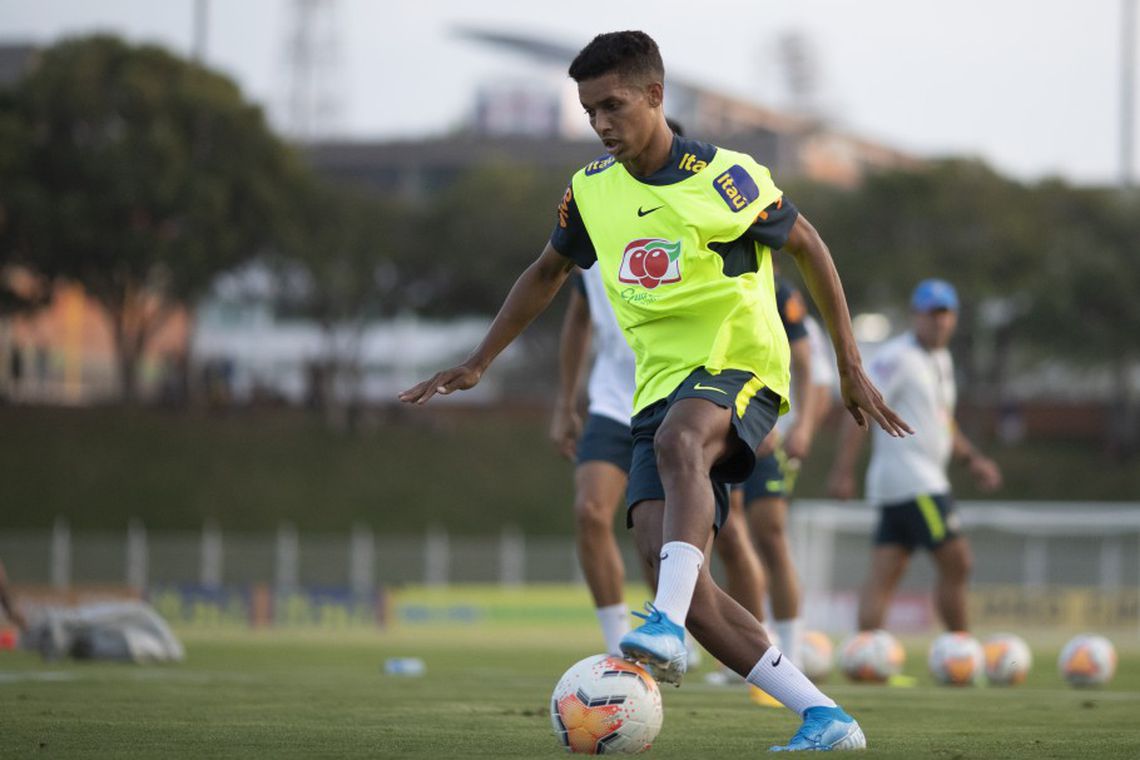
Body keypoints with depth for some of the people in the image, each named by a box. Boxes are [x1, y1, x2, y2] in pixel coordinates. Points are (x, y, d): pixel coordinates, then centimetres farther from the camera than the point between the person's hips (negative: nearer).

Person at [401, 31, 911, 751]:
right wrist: (479, 362, 25)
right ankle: (824, 717, -15)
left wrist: (851, 367, 5)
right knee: (665, 556, -16)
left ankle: (667, 625, -55)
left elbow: (808, 246, 4)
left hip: (740, 366, -5)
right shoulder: (591, 191, 7)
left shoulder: (723, 179, -8)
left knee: (679, 440, -40)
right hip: (661, 387, 5)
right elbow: (548, 273, 25)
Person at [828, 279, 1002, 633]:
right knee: (956, 563, -8)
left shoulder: (941, 359, 20)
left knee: (883, 576, 3)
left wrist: (972, 458, 18)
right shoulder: (897, 357, -9)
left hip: (927, 480, 9)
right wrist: (843, 471, -20)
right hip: (910, 481, -9)